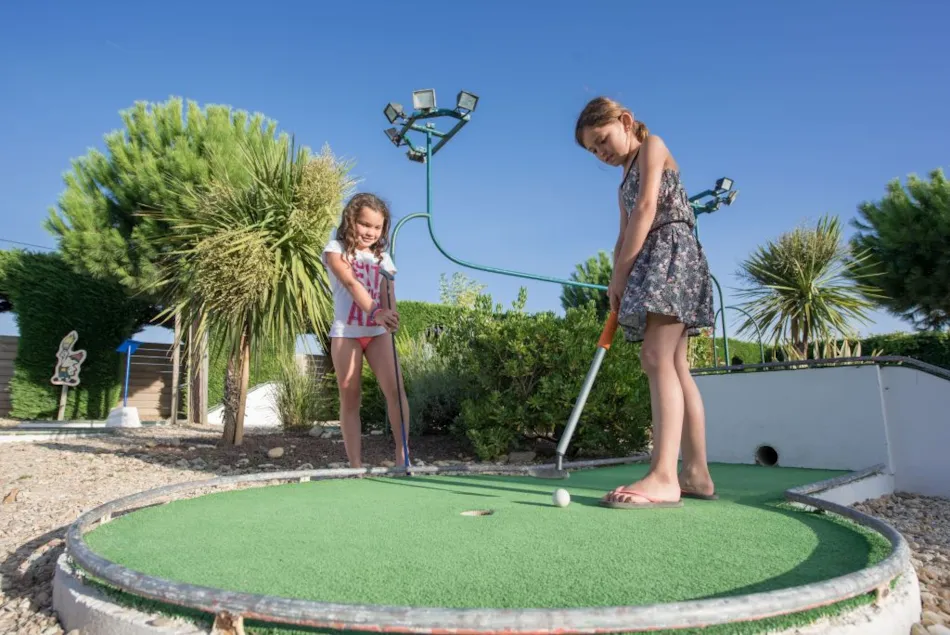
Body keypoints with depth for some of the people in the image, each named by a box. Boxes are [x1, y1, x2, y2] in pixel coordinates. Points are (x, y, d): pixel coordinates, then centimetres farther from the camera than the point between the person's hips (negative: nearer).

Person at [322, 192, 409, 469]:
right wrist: (375, 311, -36)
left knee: (394, 389, -12)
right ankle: (356, 464, 5)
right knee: (349, 399, 1)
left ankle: (402, 453, -6)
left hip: (377, 332, 3)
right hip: (346, 332, -3)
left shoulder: (382, 256, 11)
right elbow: (351, 283, -19)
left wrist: (390, 315, -25)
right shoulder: (336, 249, -1)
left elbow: (387, 292, -1)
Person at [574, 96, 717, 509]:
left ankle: (664, 476, -30)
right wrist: (618, 279, 0)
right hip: (650, 264, 9)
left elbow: (647, 208, -10)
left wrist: (622, 271, -13)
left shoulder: (652, 146, 4)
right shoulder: (626, 180, 28)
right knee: (675, 367, 3)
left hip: (671, 252, -9)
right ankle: (696, 473, 5)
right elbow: (624, 235, 17)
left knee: (658, 360, -22)